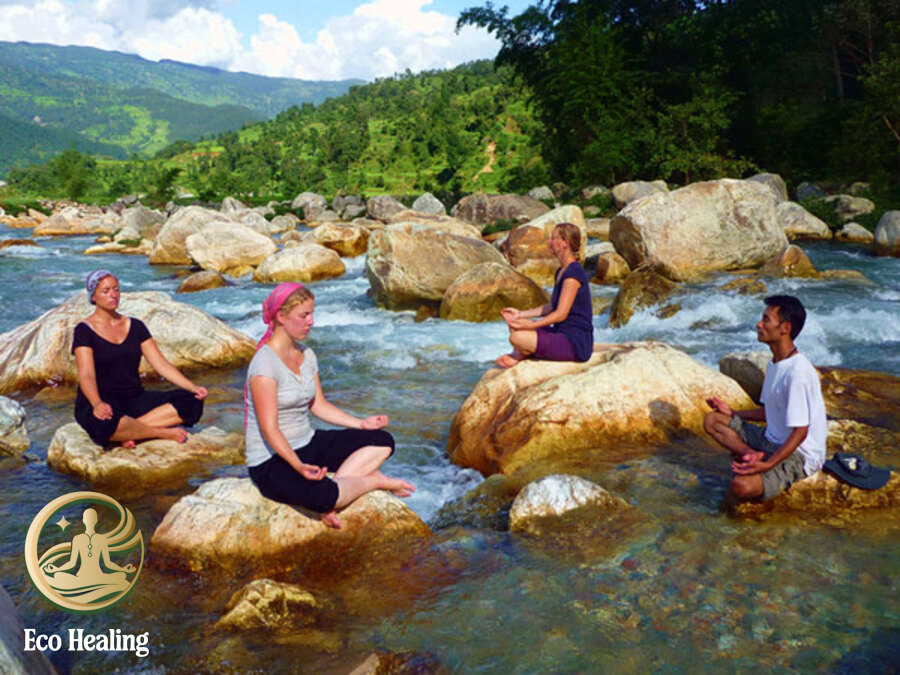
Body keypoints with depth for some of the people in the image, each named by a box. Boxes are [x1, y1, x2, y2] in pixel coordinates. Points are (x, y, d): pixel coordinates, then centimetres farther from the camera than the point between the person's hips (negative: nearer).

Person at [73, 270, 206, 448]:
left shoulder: (135, 326, 12)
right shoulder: (84, 331, -3)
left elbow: (161, 364, 5)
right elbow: (86, 375, -17)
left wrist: (193, 388, -10)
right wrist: (97, 404, -38)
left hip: (135, 400, 5)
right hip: (106, 406, -5)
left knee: (192, 402, -18)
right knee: (103, 423, -43)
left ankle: (128, 432, -25)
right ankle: (162, 432, -20)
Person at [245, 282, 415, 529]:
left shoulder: (306, 355, 7)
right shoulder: (265, 364, -20)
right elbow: (269, 429, -24)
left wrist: (361, 423, 3)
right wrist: (298, 466, -35)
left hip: (309, 444, 9)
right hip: (272, 461, -8)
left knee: (383, 441, -1)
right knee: (322, 497, -36)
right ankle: (374, 480, -6)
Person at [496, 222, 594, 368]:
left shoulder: (574, 272, -17)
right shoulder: (561, 272, 14)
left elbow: (561, 314, -21)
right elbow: (551, 307, 19)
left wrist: (531, 324, -25)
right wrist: (521, 314, 15)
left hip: (576, 344, -10)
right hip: (562, 334, 10)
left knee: (517, 338, -25)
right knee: (514, 326, 14)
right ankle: (516, 356, -2)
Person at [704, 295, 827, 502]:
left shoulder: (798, 372, -24)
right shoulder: (774, 364, 7)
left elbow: (800, 431, -24)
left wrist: (768, 465, -31)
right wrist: (732, 413, 15)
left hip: (800, 455, -9)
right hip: (773, 440, 9)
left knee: (742, 486, -33)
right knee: (712, 420, 5)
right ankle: (752, 455, -12)